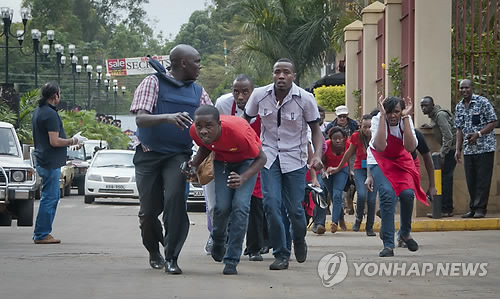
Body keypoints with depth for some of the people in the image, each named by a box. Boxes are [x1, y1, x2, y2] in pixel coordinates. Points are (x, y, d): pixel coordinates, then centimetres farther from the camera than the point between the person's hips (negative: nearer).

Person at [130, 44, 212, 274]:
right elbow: (140, 119, -13)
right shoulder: (153, 83, -2)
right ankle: (154, 251, 31)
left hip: (178, 155, 2)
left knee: (175, 199, -21)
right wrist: (167, 117, -31)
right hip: (149, 155, -2)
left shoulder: (198, 92, 12)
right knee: (149, 210, 2)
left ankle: (171, 258, -17)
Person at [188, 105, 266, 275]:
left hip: (247, 160, -3)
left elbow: (261, 158, -24)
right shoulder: (195, 131, -25)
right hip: (222, 160, 3)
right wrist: (195, 163, -19)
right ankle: (218, 241, 25)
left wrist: (243, 178, -40)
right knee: (222, 206, -9)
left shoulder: (238, 131, -39)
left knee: (240, 206, -17)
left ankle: (231, 261, -8)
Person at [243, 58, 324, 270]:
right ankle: (280, 255, 0)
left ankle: (299, 241, 32)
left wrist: (317, 155, -16)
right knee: (271, 204, -12)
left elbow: (315, 129, -1)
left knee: (295, 208, -2)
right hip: (269, 157, 1)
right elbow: (245, 120, 10)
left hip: (295, 158, -1)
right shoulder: (259, 95, -5)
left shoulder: (305, 99, -10)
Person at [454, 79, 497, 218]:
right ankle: (473, 208, 15)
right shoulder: (459, 107, 11)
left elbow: (493, 122, -8)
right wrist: (458, 149, 7)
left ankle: (480, 208, -3)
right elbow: (459, 129, 14)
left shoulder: (483, 102, -7)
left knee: (483, 179, -5)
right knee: (470, 180, 7)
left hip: (485, 147, -6)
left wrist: (478, 134, -19)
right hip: (468, 149, 6)